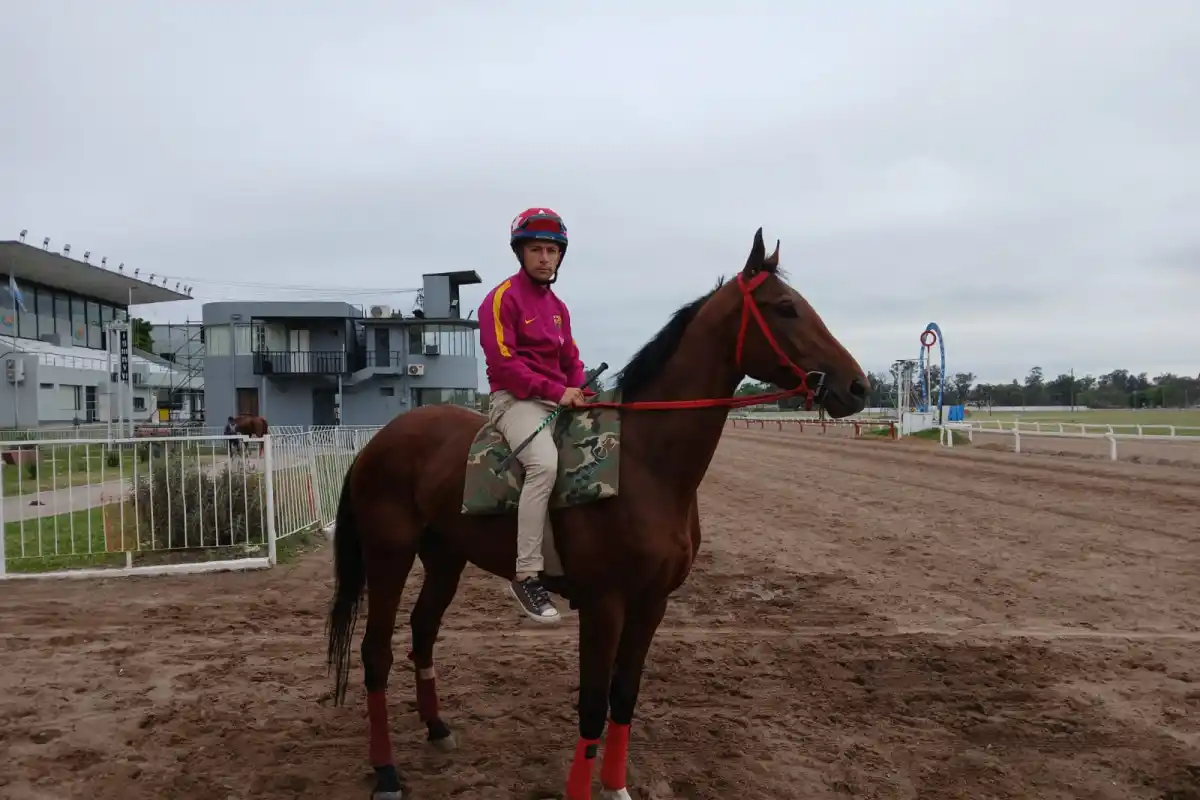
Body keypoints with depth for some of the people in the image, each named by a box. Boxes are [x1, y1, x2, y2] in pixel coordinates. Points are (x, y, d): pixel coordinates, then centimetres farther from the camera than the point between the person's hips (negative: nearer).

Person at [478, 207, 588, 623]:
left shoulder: (558, 306, 19)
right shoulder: (502, 298, -5)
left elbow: (570, 360, 21)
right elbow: (503, 362, -15)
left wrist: (580, 392, 0)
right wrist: (555, 391, -21)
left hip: (558, 402, 8)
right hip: (516, 400, -8)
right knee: (545, 463, -33)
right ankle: (526, 576, -28)